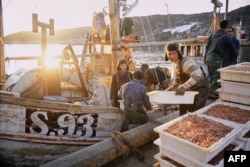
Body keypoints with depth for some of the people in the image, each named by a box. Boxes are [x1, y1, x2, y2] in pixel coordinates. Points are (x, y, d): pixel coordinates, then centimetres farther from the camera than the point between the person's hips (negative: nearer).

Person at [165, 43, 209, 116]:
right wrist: (168, 90, 9)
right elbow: (177, 80, 13)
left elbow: (197, 76, -41)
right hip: (189, 89, 9)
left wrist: (183, 87, -47)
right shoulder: (175, 64, 0)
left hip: (199, 89, -8)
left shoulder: (186, 61, -27)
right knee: (183, 113, 14)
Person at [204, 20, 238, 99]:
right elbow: (234, 50, 4)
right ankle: (211, 93, 4)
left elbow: (207, 47, 13)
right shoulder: (226, 38, -5)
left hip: (209, 58, 7)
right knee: (216, 78, 2)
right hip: (216, 59, -7)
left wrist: (205, 58, 21)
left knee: (211, 77, 17)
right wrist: (237, 53, 27)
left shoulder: (213, 35, 10)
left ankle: (212, 91, 27)